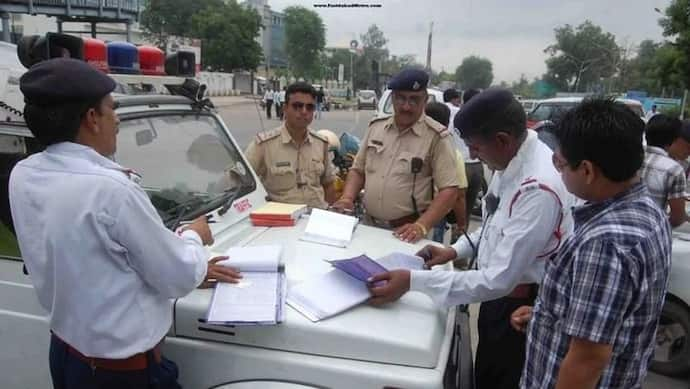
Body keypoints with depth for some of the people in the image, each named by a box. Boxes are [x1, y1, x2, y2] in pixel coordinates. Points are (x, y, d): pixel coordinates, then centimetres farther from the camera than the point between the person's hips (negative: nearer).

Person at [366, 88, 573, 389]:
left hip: (519, 307, -7)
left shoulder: (539, 189, -33)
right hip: (499, 295, 7)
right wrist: (456, 250, 1)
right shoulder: (513, 159, -6)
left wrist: (414, 281, -30)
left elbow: (500, 279, -31)